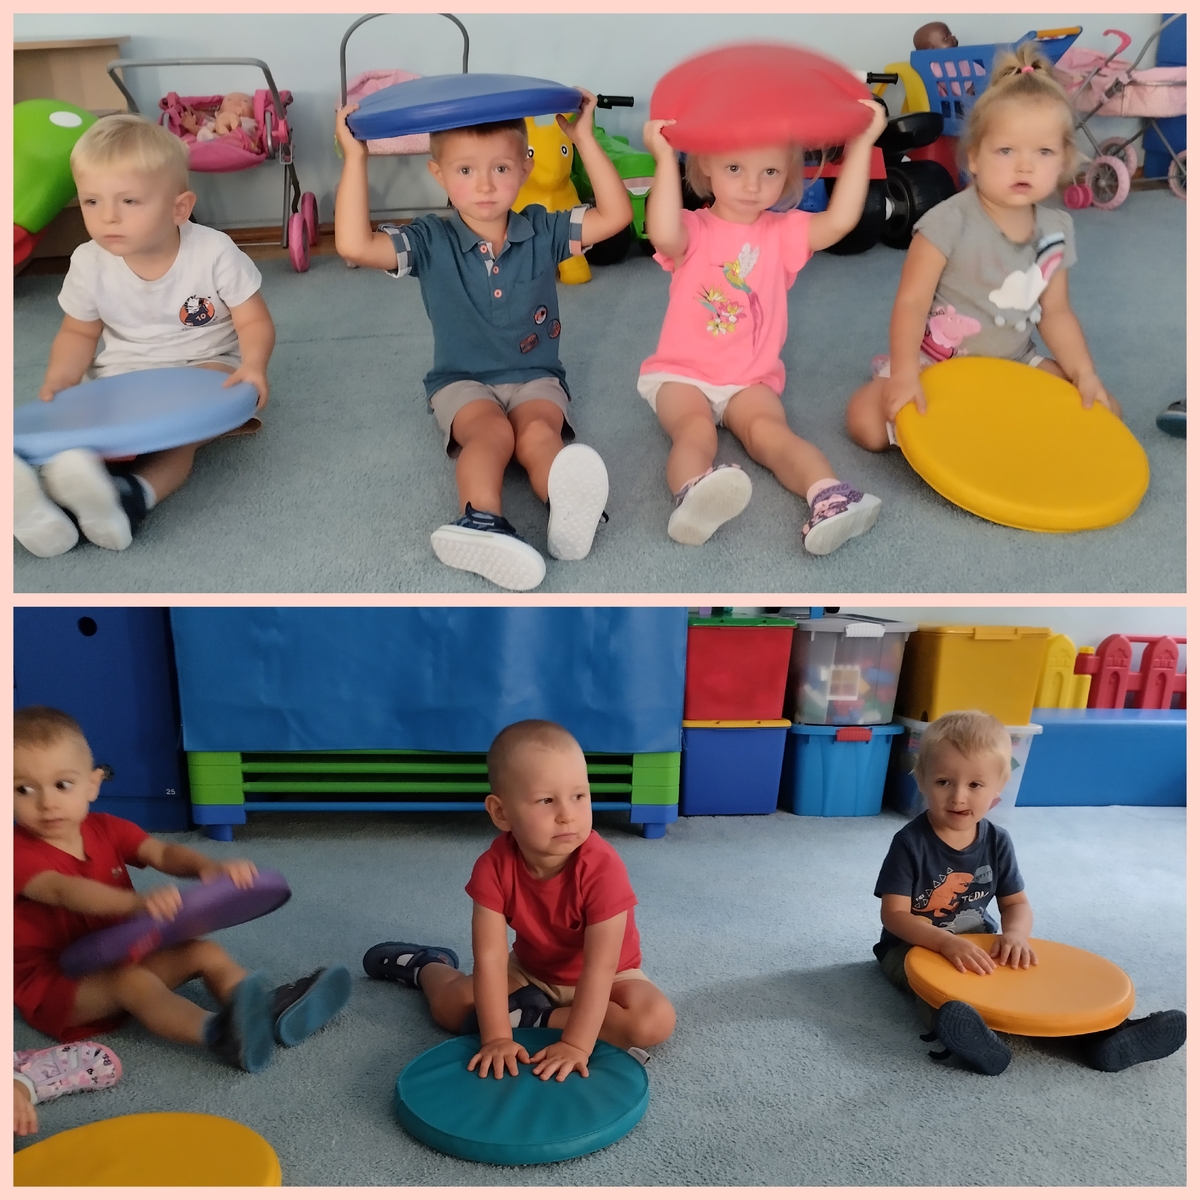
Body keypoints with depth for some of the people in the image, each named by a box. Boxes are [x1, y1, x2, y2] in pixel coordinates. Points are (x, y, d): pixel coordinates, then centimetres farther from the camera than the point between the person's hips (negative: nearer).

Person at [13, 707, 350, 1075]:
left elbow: (163, 852, -11)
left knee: (204, 951, -7)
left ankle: (269, 1010, -26)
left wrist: (209, 867, -36)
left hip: (119, 957, 7)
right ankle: (220, 1033, -55)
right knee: (131, 980, -34)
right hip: (54, 985, -7)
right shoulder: (19, 853, -18)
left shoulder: (105, 830, 3)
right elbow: (63, 890, -38)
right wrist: (137, 902, -58)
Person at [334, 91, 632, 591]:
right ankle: (481, 520, -62)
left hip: (535, 376, 2)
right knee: (492, 431, -35)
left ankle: (568, 503, -63)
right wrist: (355, 157, -17)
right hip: (462, 381, -2)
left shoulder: (543, 232, 2)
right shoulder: (430, 242, -3)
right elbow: (354, 245, -17)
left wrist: (585, 139, -9)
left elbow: (616, 214, -5)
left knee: (538, 432, -32)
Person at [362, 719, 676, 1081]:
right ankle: (426, 966, 28)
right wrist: (496, 1038, -34)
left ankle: (533, 1017, -17)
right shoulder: (494, 867, -25)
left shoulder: (601, 868, -35)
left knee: (656, 1021, -28)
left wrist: (576, 1044, -39)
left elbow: (599, 968, -34)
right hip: (530, 971, 2)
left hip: (604, 977, -2)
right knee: (450, 1005, -7)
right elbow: (490, 957, -27)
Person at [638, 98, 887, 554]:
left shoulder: (783, 234, 6)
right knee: (694, 429, -32)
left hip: (751, 379, 2)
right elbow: (663, 234, -27)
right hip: (680, 373, -2)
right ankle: (693, 495, -61)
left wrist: (860, 143, -16)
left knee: (770, 430, -27)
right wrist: (665, 158, -29)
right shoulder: (693, 231, -1)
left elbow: (840, 220, -12)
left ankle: (828, 495, -50)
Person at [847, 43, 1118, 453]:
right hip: (936, 363, -5)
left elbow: (1055, 312, 5)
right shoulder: (949, 221, -19)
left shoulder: (1055, 230, -2)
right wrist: (905, 374, -31)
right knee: (867, 421, -27)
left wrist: (1085, 374, -6)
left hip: (1014, 365, 5)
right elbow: (911, 302, -20)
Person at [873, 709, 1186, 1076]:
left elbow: (1016, 903, 2)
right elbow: (895, 914, -20)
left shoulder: (996, 842, -2)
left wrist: (1014, 934, -22)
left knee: (1031, 970, -15)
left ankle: (1099, 1033, -25)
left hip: (976, 944, 5)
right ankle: (966, 1034, -61)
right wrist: (947, 942, -36)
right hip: (915, 946, -5)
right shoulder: (910, 843, -17)